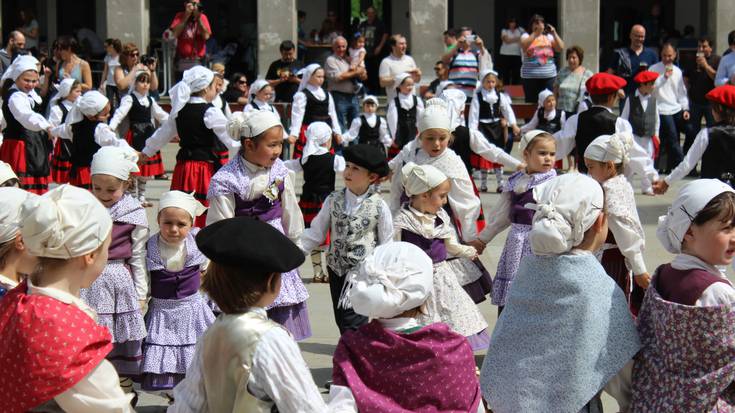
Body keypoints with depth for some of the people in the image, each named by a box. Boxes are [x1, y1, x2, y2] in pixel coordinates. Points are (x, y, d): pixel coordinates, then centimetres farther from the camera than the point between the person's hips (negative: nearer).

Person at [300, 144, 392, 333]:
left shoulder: (379, 206, -9)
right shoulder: (333, 200, -1)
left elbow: (386, 244, -1)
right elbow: (316, 232, 5)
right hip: (336, 268, 4)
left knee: (351, 319, -13)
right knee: (341, 319, 13)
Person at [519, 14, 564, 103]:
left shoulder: (548, 37, 13)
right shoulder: (526, 36, 5)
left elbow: (560, 48, 4)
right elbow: (524, 46, -17)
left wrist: (554, 33, -6)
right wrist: (536, 33, -23)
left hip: (549, 76, 2)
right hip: (530, 76, -2)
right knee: (531, 102, -3)